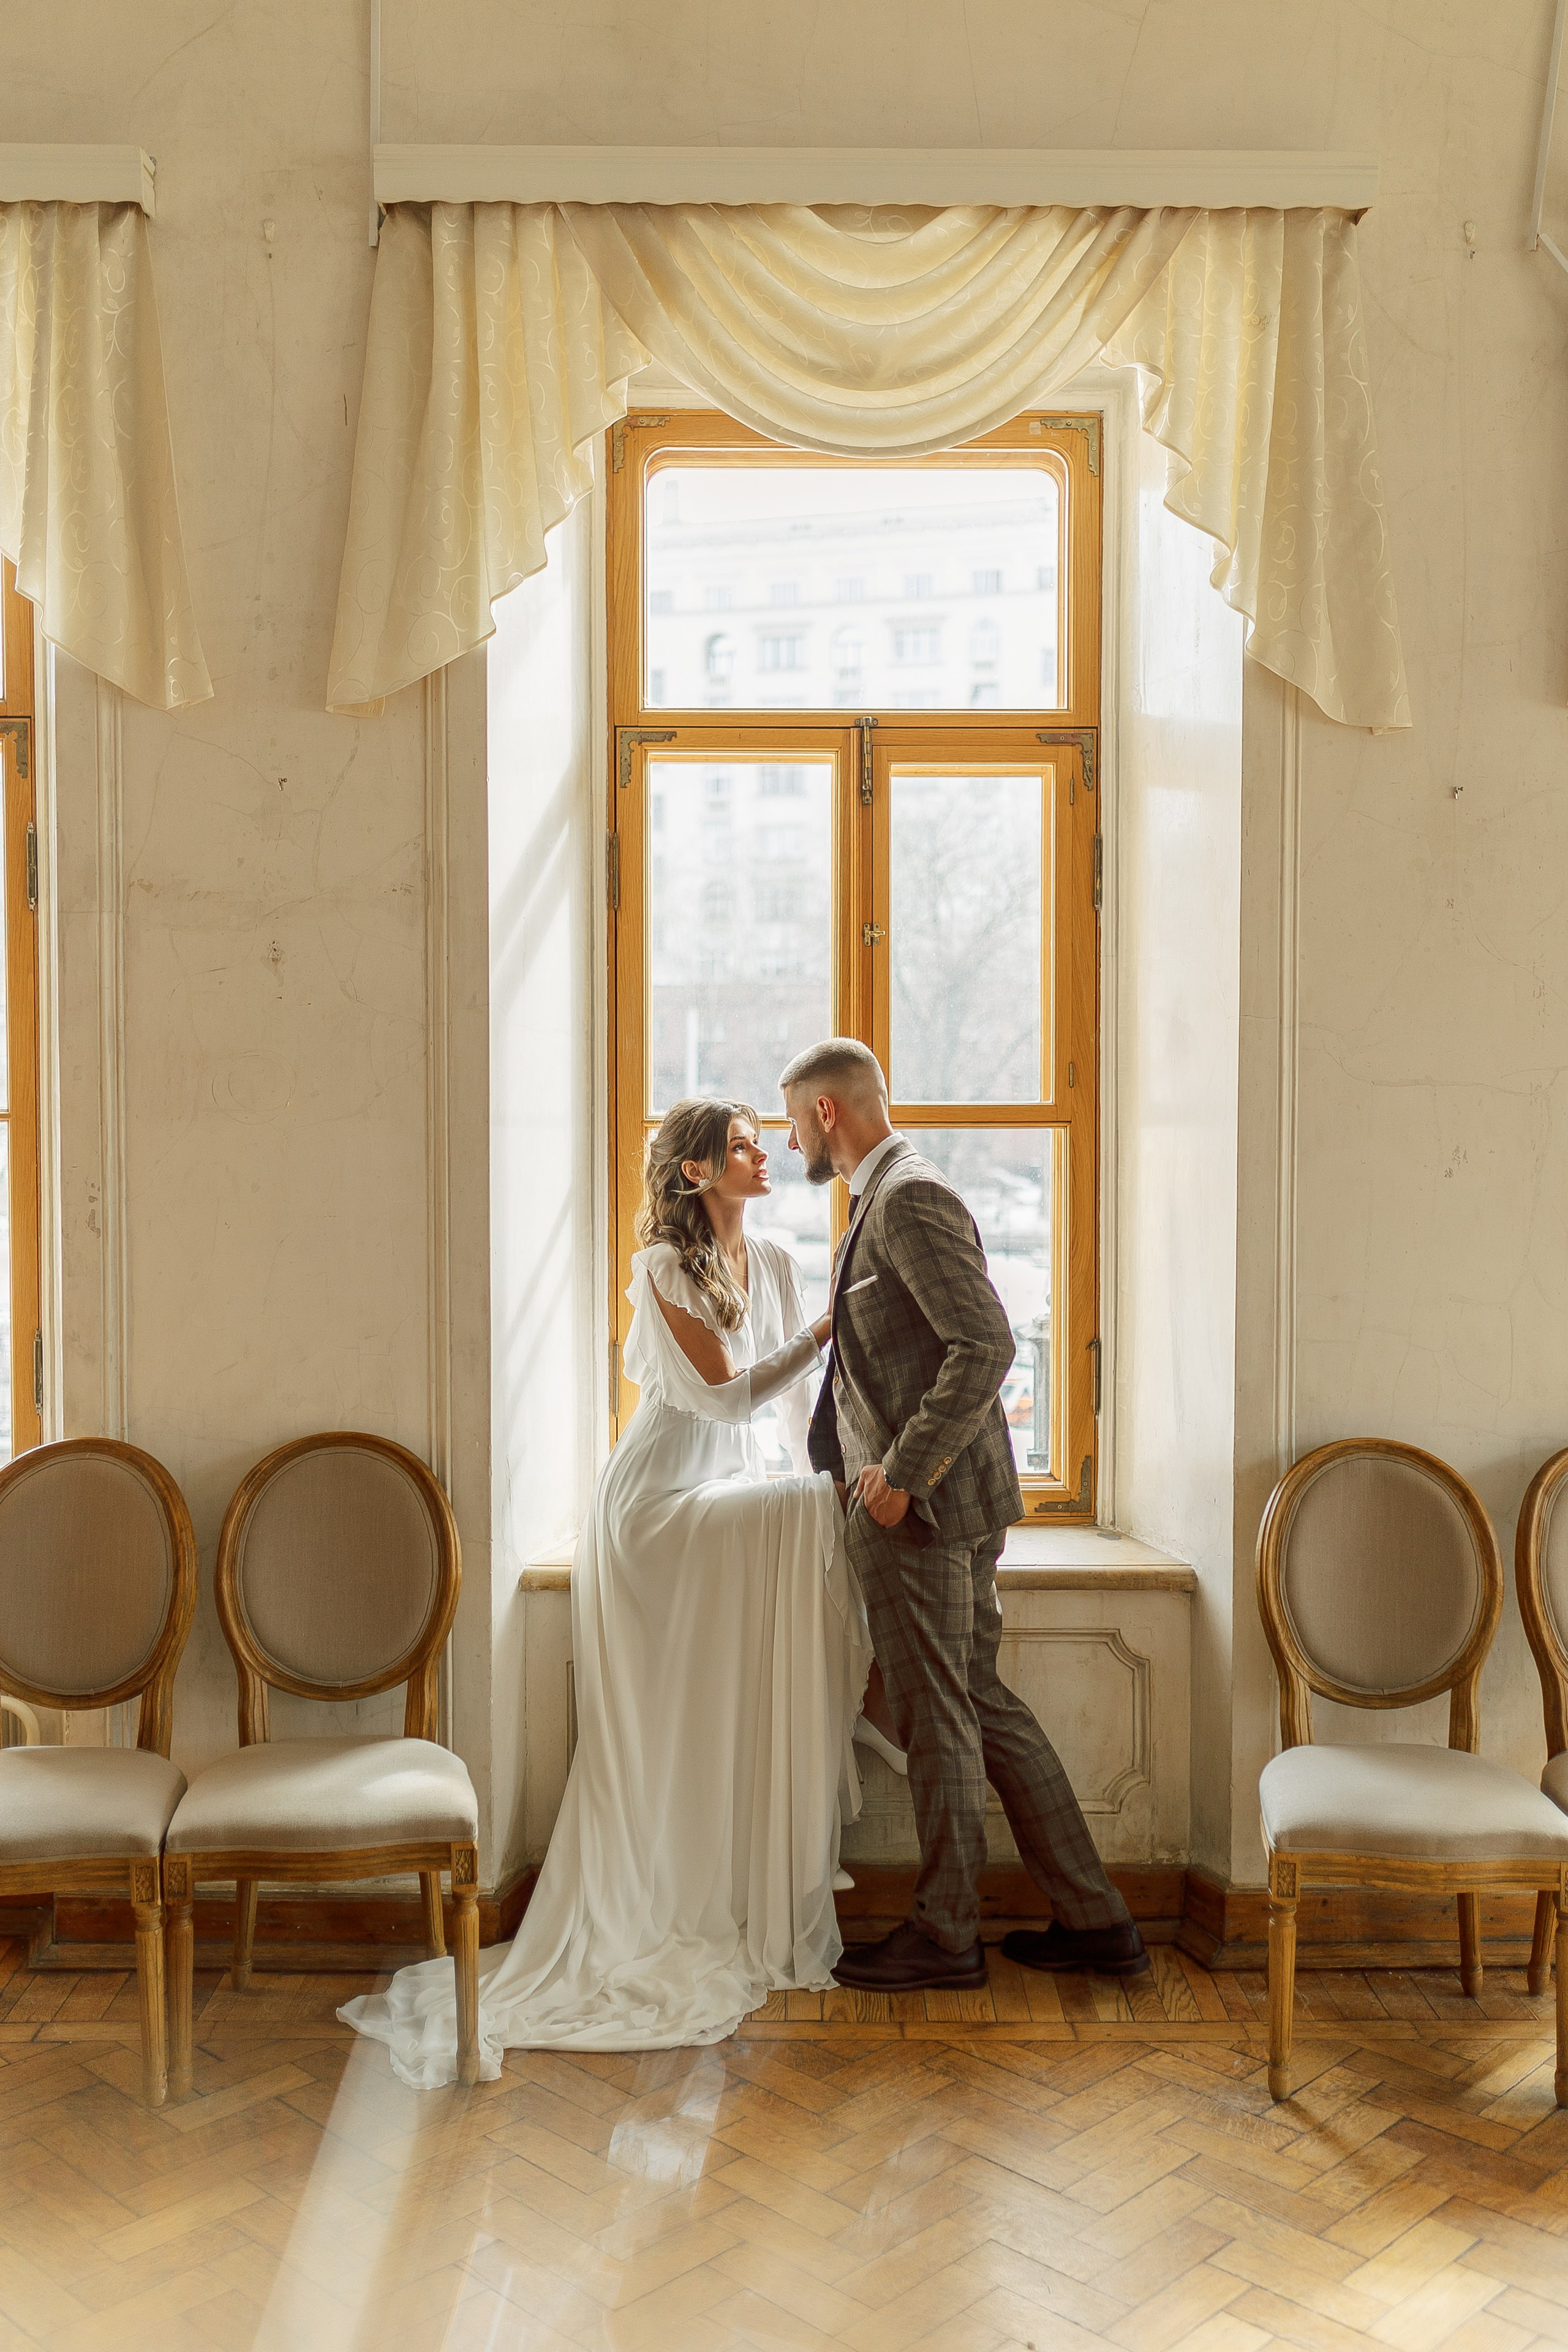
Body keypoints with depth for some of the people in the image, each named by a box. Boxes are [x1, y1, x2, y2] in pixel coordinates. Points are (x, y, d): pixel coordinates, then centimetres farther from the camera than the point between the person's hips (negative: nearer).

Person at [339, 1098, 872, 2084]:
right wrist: (825, 1329, -18)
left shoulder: (774, 1262, 8)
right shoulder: (664, 1269, -13)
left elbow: (794, 1391, 10)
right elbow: (726, 1395, -18)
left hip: (739, 1499, 7)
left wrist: (828, 1482, 2)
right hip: (660, 1498, -7)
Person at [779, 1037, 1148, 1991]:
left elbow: (986, 1345, -24)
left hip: (920, 1506, -10)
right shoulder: (891, 1195, 17)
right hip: (936, 1499, 10)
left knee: (939, 1719, 3)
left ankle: (945, 1934, 18)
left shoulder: (910, 1197, -15)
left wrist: (902, 1471, -22)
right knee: (984, 1705, 14)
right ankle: (1095, 1919, 22)